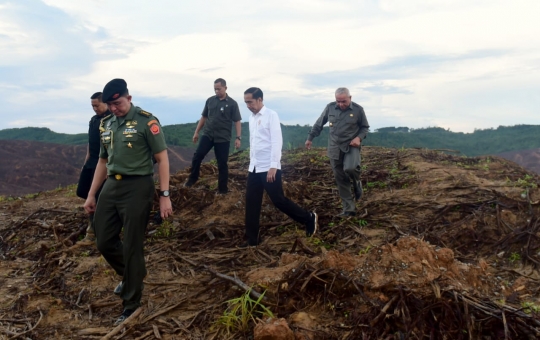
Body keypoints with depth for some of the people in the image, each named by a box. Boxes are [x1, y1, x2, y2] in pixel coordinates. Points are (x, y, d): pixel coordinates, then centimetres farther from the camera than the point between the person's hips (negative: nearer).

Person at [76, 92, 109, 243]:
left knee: (95, 196, -3)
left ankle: (93, 231, 8)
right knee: (81, 191, 10)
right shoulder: (93, 119, 14)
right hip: (91, 161, 8)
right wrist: (87, 159, 15)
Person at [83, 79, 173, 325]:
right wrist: (91, 194, 17)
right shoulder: (106, 124, 11)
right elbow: (103, 161, 19)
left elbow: (162, 159, -9)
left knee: (131, 247, 0)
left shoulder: (146, 121, -9)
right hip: (111, 187, 7)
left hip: (137, 188, -7)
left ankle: (131, 306, 16)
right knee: (104, 242, 12)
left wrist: (164, 195, -13)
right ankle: (130, 274, 41)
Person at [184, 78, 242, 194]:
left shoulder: (232, 103, -3)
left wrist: (238, 138, -13)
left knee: (222, 163, 3)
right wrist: (196, 132, 13)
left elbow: (237, 122, -4)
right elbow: (204, 117, 15)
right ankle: (192, 178, 11)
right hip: (207, 134, 3)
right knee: (197, 156, -10)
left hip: (223, 138, -3)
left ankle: (223, 189, 13)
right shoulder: (210, 100, 7)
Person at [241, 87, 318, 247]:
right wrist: (251, 162, 17)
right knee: (251, 202, 6)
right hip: (254, 167, 7)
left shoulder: (271, 115, -11)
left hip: (269, 167, -7)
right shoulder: (251, 118, 11)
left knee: (279, 200, -2)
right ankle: (252, 239, 15)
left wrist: (273, 167, -21)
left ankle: (309, 218, 18)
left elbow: (277, 142, -17)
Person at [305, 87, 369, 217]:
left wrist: (359, 138, -13)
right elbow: (319, 124, 11)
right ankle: (349, 208, 13)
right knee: (340, 179, 3)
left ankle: (357, 183, 7)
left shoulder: (358, 109, -6)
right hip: (335, 148, 3)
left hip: (351, 146, -2)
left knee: (350, 168, -30)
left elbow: (365, 127, 6)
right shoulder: (330, 107, -2)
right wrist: (310, 138, 14)